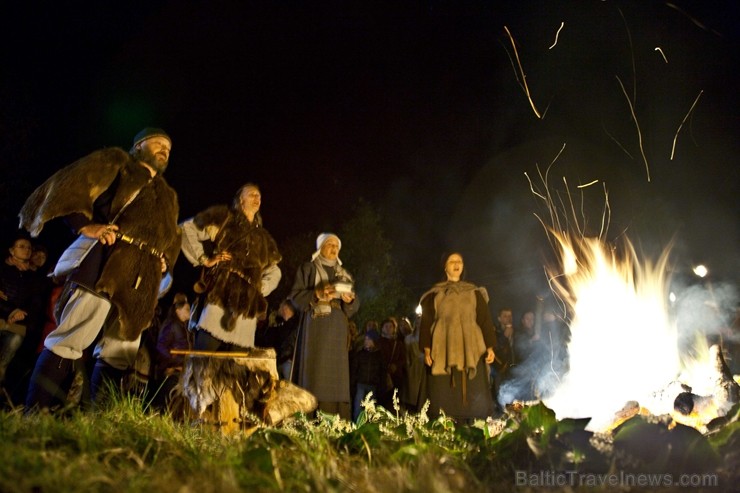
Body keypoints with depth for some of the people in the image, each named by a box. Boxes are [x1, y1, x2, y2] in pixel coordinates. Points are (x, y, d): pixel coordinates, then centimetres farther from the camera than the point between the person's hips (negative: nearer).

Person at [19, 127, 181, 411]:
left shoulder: (167, 196, 29)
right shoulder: (116, 162, 11)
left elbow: (171, 237, 32)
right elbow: (68, 187, 0)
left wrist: (165, 262, 11)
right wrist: (85, 226, -14)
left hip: (141, 282, 7)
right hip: (104, 268, -7)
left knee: (120, 354, 4)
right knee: (69, 342, -9)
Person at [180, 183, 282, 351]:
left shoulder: (263, 237, 24)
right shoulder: (224, 218, 10)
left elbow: (274, 271, 31)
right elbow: (187, 229, 4)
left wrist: (261, 289, 14)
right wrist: (203, 259, -2)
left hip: (247, 305, 4)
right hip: (219, 297, -4)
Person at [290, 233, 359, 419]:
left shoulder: (345, 274, 19)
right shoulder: (307, 269, 8)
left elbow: (355, 305, 13)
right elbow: (295, 295, -2)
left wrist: (349, 300, -10)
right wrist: (318, 294, -17)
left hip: (337, 328, 4)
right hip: (315, 325, -4)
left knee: (337, 373, -2)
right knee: (314, 371, -10)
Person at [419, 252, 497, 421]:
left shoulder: (475, 293, 14)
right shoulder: (435, 294, 10)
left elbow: (485, 320, 9)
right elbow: (426, 323, 5)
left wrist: (490, 347, -3)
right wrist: (427, 349, -7)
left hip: (471, 351, 1)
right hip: (443, 352, -1)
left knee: (475, 398, -4)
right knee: (444, 397, -6)